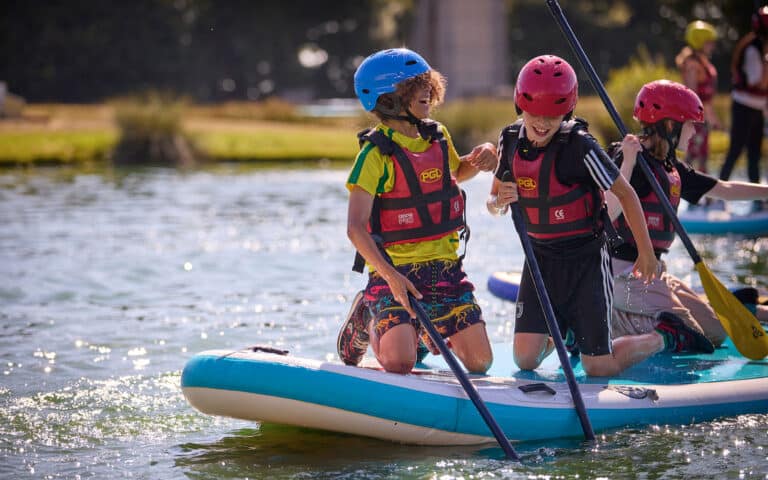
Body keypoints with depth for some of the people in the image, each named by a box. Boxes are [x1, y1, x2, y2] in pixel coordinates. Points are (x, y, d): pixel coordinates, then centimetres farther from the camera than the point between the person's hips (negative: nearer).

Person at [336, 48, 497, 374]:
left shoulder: (437, 135, 6)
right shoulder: (376, 153, -14)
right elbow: (355, 227, -21)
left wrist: (479, 159, 7)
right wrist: (390, 276, -33)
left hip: (445, 265, 6)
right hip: (396, 270, -5)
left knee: (479, 363, -2)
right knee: (399, 364, -20)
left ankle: (430, 325, 29)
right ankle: (366, 322, 14)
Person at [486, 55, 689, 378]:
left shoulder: (580, 146, -19)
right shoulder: (510, 140, -3)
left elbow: (625, 194, -9)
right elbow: (493, 203, 8)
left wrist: (646, 253, -4)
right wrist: (499, 202, -17)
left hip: (586, 260, -4)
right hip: (540, 257, 4)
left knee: (598, 368, -2)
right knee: (525, 360, -5)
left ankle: (658, 341, 28)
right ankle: (558, 332, 30)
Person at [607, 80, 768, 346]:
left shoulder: (670, 168, 12)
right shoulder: (634, 162, -16)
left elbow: (724, 190, 22)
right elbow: (608, 213, -30)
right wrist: (627, 163, -36)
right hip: (624, 272, -9)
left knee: (716, 331, 9)